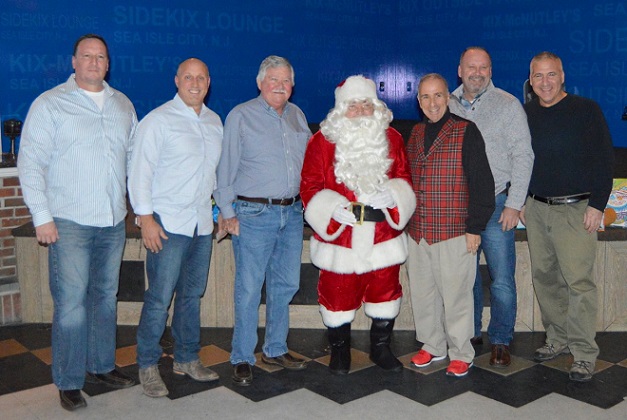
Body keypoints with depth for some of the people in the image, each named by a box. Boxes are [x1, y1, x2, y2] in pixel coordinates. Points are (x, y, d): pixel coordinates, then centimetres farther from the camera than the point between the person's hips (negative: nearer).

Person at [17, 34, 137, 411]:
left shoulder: (123, 105, 12)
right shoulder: (50, 104, -2)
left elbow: (135, 155, 18)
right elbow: (31, 163, -5)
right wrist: (42, 216, -11)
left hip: (114, 222, 5)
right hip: (69, 223, -5)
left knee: (106, 297, 14)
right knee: (71, 303, -3)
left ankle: (102, 366, 28)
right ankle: (69, 382, 10)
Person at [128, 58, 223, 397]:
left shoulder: (214, 122, 13)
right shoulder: (158, 120, -5)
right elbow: (140, 172, -8)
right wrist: (145, 218, -14)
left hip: (202, 223, 6)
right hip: (168, 223, -6)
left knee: (192, 295, 13)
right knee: (159, 298, -4)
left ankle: (187, 359, 25)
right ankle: (148, 366, 10)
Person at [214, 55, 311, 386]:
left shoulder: (297, 115, 13)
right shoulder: (241, 116, -2)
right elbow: (226, 169, -3)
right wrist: (228, 213, -7)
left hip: (292, 212, 6)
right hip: (254, 213, -5)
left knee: (286, 284, 12)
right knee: (249, 288, -1)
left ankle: (276, 349, 27)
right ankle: (242, 358, 12)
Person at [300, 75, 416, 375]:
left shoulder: (392, 138, 7)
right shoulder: (322, 140, -2)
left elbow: (404, 178, 11)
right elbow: (310, 186, -2)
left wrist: (392, 193, -11)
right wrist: (332, 209, -18)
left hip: (383, 235, 2)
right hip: (339, 235, -2)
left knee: (385, 291, 11)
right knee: (338, 294, 6)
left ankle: (381, 348, 32)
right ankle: (339, 351, 28)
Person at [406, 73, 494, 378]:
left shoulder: (466, 132, -6)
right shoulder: (415, 134, 12)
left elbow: (482, 182, -9)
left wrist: (475, 228, -12)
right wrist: (405, 221, 17)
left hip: (454, 233, -6)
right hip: (417, 232, 6)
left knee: (455, 295, 2)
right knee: (422, 293, 13)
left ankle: (461, 354, 19)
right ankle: (432, 345, 31)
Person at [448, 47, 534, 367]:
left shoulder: (508, 105, -1)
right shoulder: (448, 106, 9)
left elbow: (523, 156, -4)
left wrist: (513, 204, -10)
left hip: (496, 205, -3)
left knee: (502, 281, -2)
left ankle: (500, 342, 14)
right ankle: (469, 334, 27)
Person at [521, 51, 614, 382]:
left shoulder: (586, 110, -2)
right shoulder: (525, 114, 10)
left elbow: (604, 159, -4)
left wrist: (597, 205, -10)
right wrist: (520, 201, 11)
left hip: (576, 209, -4)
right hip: (535, 209, 5)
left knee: (578, 280, -7)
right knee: (544, 277, 8)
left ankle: (583, 354, 2)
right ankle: (558, 339, 22)